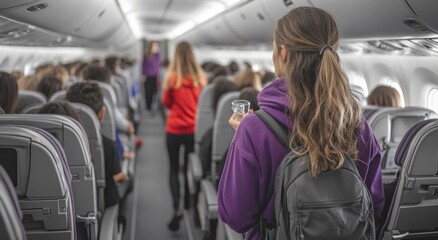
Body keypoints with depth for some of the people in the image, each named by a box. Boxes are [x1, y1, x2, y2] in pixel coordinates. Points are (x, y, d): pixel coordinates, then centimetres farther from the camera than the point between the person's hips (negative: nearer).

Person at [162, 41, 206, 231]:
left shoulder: (172, 77, -10)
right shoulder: (200, 77, -3)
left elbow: (166, 104, 1)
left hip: (174, 130, -2)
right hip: (194, 129, 2)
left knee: (174, 169, 7)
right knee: (190, 168, 17)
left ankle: (176, 209, -8)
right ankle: (188, 204, 29)